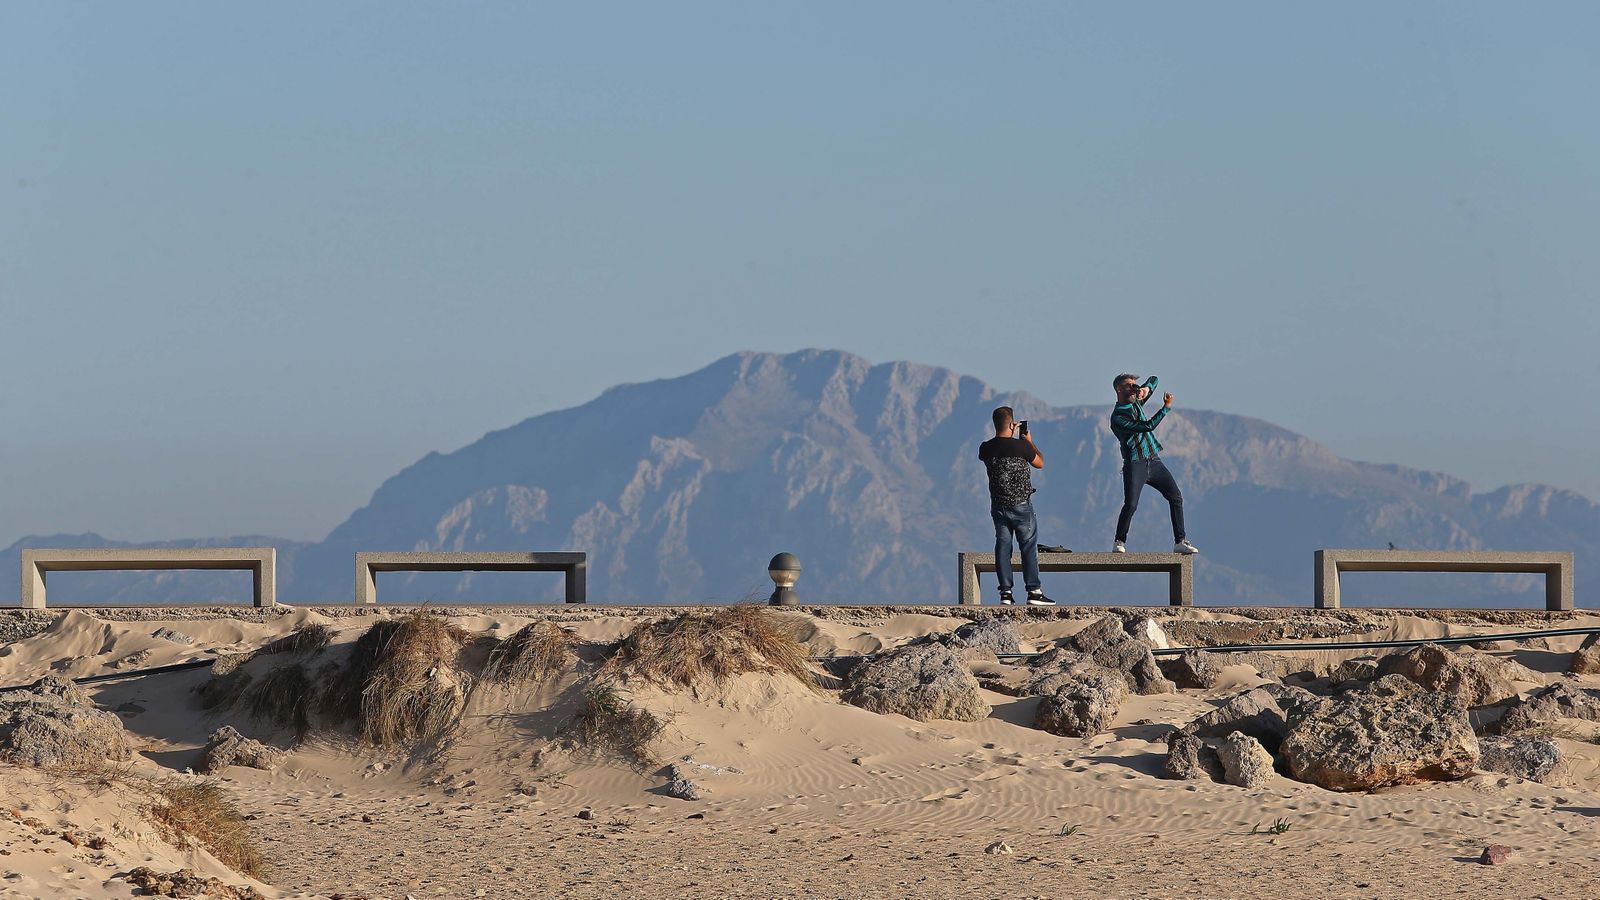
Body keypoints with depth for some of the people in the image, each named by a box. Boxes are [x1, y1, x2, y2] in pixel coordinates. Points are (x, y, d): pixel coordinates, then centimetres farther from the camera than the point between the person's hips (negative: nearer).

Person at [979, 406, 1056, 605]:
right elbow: (1040, 463, 0)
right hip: (1021, 505, -4)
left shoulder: (986, 449, -4)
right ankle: (1034, 591, 1)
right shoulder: (1021, 446, -15)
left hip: (998, 505, 4)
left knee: (1002, 547, 7)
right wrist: (1030, 441, 12)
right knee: (1029, 546, 3)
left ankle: (1006, 592, 6)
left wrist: (1010, 436, 18)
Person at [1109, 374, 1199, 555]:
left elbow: (1154, 380, 17)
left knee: (1176, 497, -3)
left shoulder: (1136, 402, 13)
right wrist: (1166, 408, -12)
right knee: (1131, 504, -17)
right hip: (1135, 464, -7)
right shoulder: (1117, 418, -10)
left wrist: (1147, 388, -5)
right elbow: (1148, 426, -16)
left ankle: (1180, 542, 0)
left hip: (1154, 461, 7)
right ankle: (1119, 543, 1)